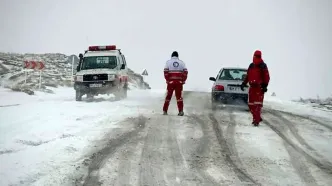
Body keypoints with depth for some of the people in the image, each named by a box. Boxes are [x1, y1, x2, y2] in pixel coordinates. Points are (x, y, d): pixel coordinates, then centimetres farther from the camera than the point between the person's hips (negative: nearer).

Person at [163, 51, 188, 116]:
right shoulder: (181, 62, 8)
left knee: (168, 96, 8)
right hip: (179, 82, 1)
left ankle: (165, 111, 9)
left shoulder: (168, 62, 4)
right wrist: (183, 80, 5)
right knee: (179, 96, 5)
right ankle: (181, 111, -5)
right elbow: (185, 72, 1)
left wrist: (167, 80, 1)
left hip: (171, 82, -1)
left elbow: (165, 72, -6)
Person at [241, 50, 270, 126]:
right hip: (252, 87, 6)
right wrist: (244, 83, 16)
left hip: (259, 87, -6)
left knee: (258, 104, -12)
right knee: (250, 104, 6)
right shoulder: (251, 66, 16)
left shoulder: (263, 66, -2)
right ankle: (257, 118, 20)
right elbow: (248, 76, 23)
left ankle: (256, 120, -14)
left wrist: (265, 86, -15)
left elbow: (267, 77, -6)